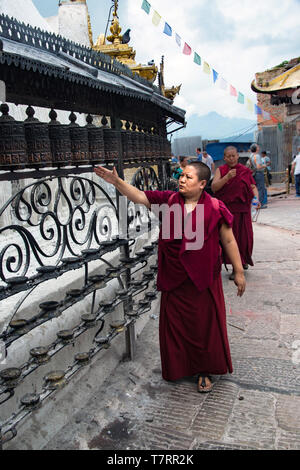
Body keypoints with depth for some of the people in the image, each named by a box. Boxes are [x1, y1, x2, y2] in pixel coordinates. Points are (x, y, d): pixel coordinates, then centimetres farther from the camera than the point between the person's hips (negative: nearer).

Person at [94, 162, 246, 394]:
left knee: (205, 324, 9)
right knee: (174, 323, 14)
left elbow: (229, 240, -3)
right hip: (173, 278, 3)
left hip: (203, 278, -3)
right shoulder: (168, 200, 0)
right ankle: (178, 367, 37)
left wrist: (239, 272, 0)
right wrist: (116, 181, -17)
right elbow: (139, 196, -3)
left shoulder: (215, 208, -9)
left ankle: (204, 371, 31)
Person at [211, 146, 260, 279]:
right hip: (225, 209, -1)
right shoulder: (221, 170, 3)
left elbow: (253, 187, 9)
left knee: (242, 237, 0)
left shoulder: (245, 171, 7)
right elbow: (214, 187, -9)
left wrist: (256, 198, -10)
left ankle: (243, 260, 20)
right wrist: (227, 177, -21)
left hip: (242, 209, 1)